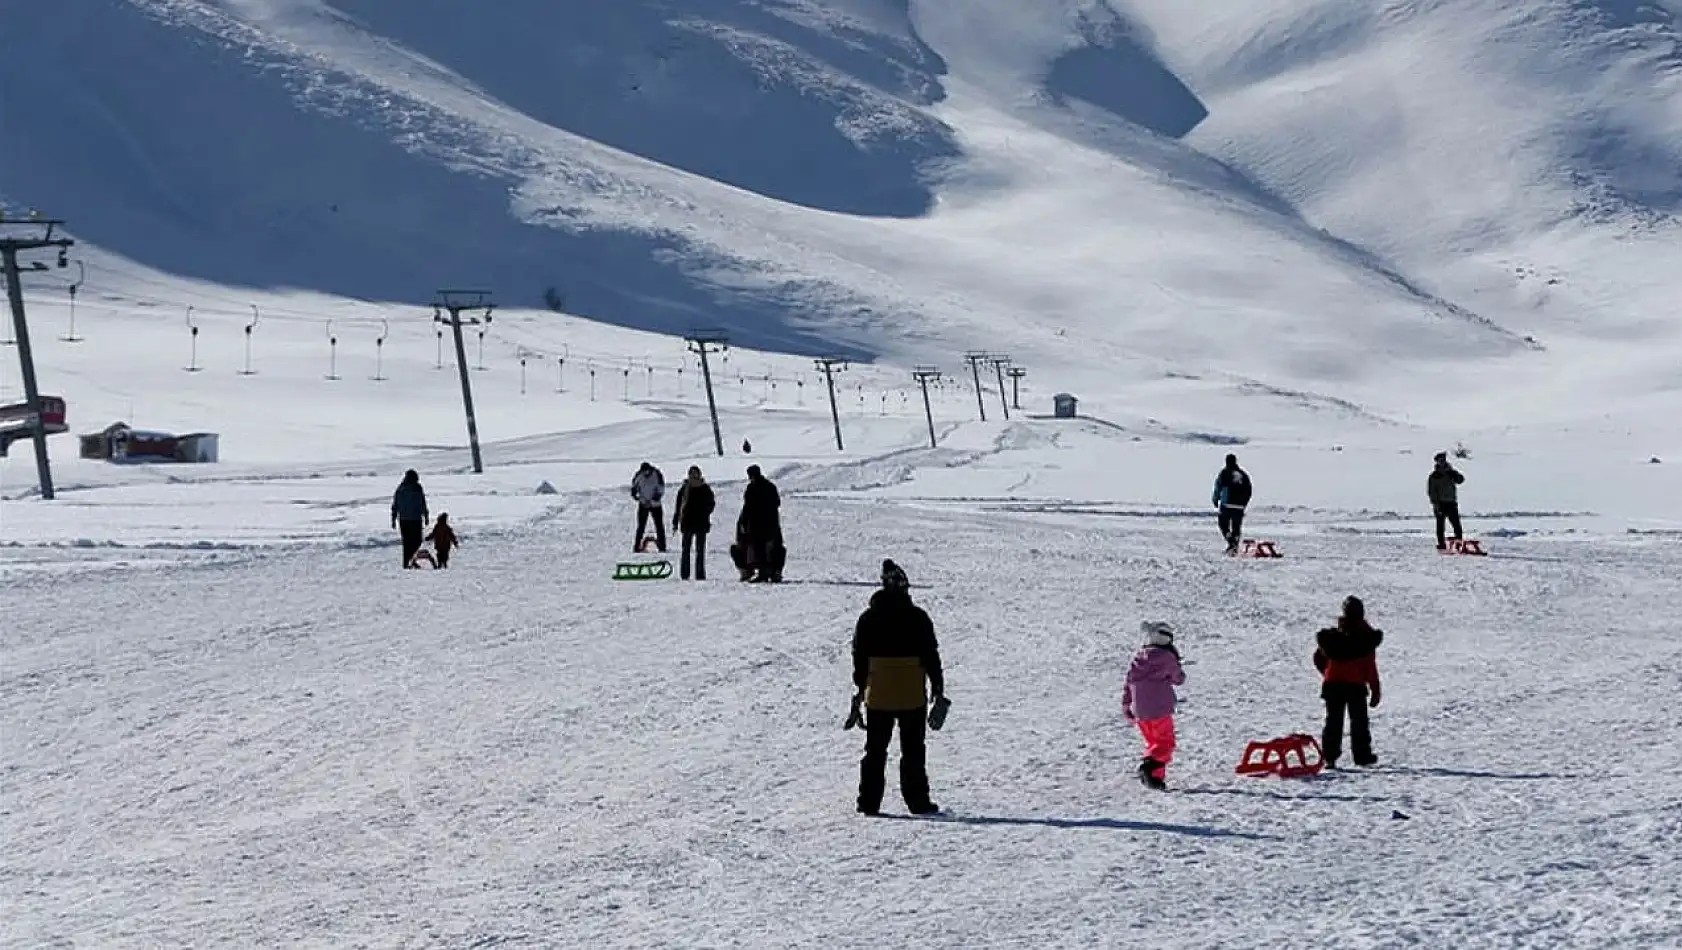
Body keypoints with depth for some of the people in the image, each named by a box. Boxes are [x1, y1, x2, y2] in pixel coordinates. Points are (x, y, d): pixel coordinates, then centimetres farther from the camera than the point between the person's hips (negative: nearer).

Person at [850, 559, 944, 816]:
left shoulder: (868, 618, 1)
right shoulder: (917, 617, -6)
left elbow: (859, 656, 5)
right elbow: (931, 654, -4)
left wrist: (860, 689, 14)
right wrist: (938, 687, 4)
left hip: (877, 696, 2)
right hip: (912, 696, -2)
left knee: (875, 750, 9)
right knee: (913, 751, 6)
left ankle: (869, 802, 6)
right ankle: (918, 802, 5)